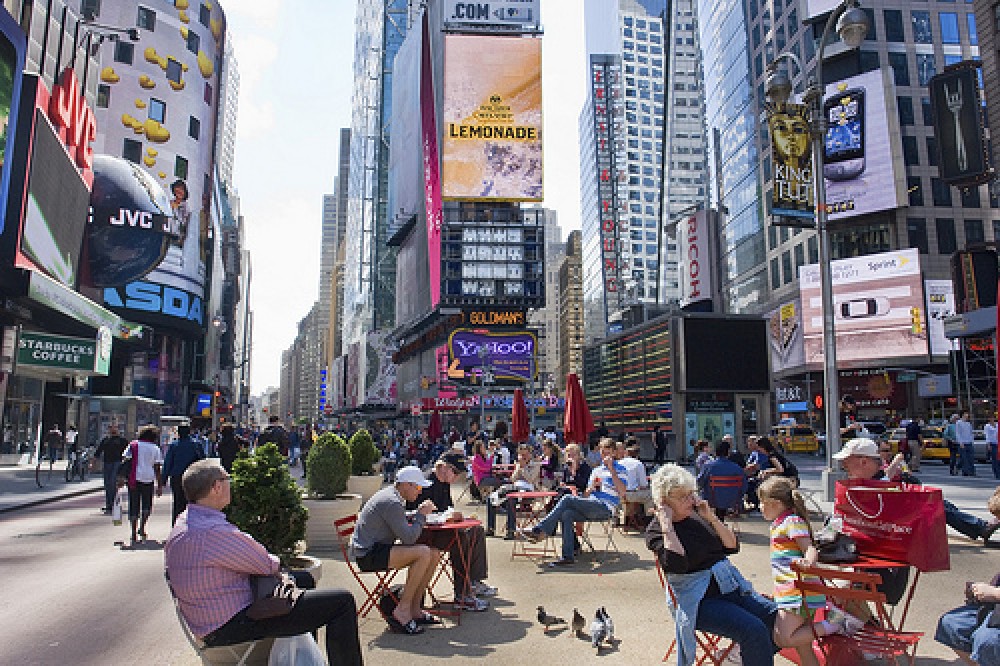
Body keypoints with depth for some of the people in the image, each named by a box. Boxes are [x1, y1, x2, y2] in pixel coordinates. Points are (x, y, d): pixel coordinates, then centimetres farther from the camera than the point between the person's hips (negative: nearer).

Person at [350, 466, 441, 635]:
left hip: (380, 548, 10)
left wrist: (418, 514, 7)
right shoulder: (391, 502, -20)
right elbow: (409, 538, -22)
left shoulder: (394, 496, 13)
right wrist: (421, 514, -9)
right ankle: (402, 610, -15)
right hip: (368, 555, -10)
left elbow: (402, 524, 23)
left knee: (434, 554, -1)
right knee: (423, 553, -27)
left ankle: (414, 608, 6)